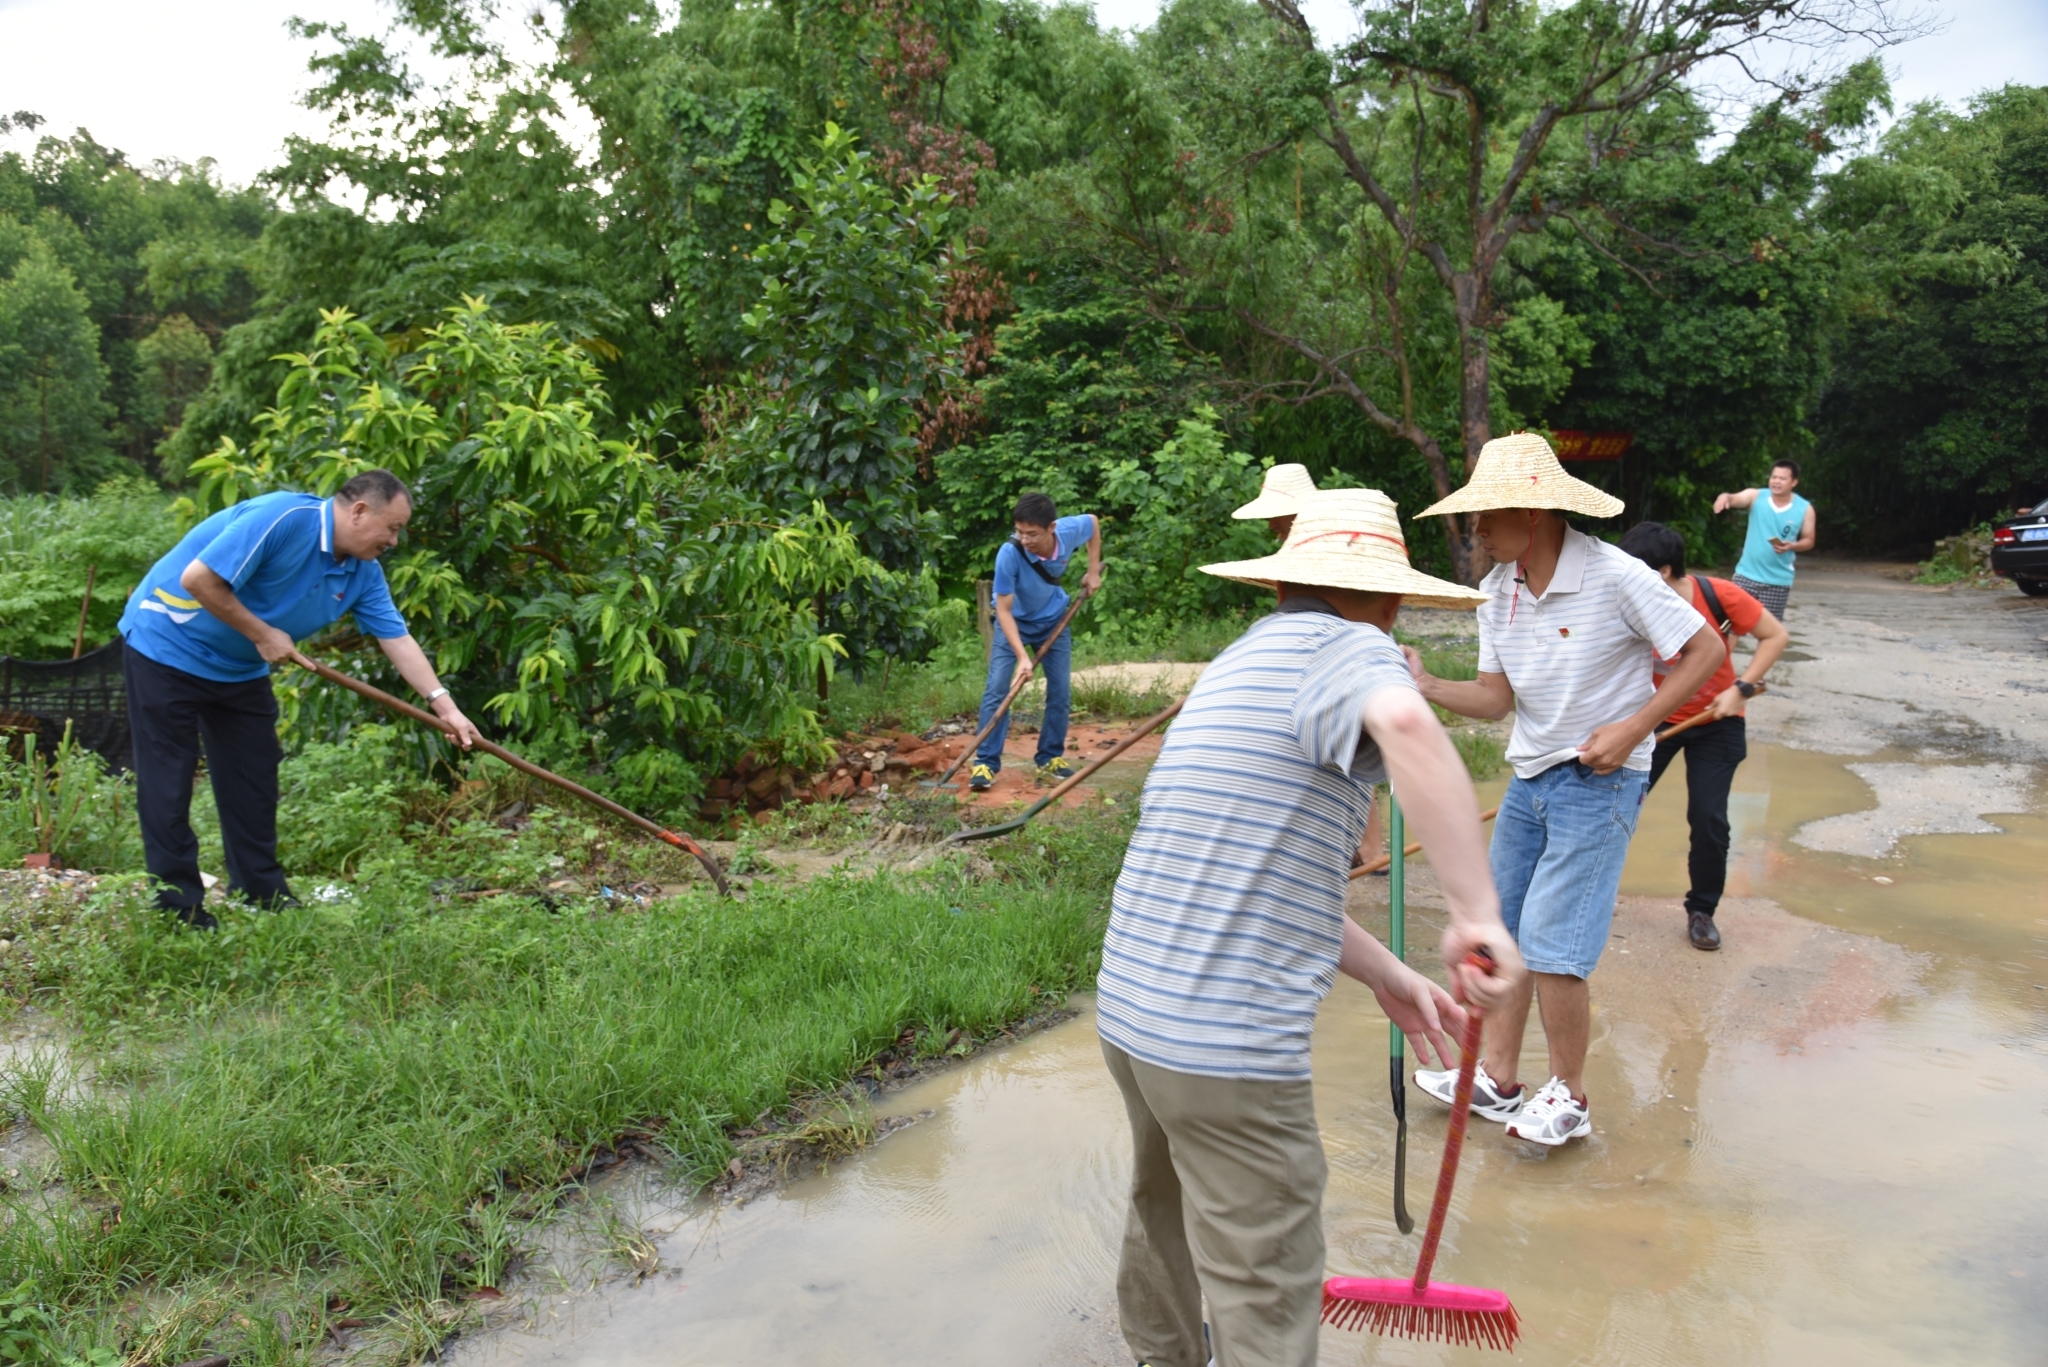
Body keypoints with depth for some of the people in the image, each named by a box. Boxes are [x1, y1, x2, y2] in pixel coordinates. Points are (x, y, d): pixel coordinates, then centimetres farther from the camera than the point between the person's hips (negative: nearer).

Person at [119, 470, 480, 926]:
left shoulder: (363, 573, -3)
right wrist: (262, 635, -21)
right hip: (168, 644, -8)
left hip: (241, 667, 8)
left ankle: (262, 892, 20)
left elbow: (397, 638, -3)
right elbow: (198, 578, -30)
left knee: (254, 776, 9)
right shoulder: (282, 519, -28)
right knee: (168, 777, -3)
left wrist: (444, 705, -13)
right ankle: (178, 903, 6)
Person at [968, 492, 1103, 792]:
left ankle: (1050, 759, 16)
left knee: (1061, 691, 2)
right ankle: (985, 763, -8)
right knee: (997, 689, -13)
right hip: (1014, 622, -3)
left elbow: (1093, 521, 0)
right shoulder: (1009, 554, -36)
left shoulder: (1071, 531, -26)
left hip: (1054, 620, 3)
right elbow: (1004, 610, -29)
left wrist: (1094, 569, -3)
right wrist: (1022, 656, -36)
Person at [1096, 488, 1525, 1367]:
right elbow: (1406, 724, -37)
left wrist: (1386, 977, 18)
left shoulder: (1235, 663, 16)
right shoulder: (1350, 649, -10)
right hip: (1231, 1051, -9)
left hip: (1129, 1011, 9)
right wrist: (1479, 913, -31)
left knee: (1166, 1211, 32)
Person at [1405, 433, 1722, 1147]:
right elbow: (1496, 697, 3)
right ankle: (1498, 1080, 25)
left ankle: (1569, 1095, 13)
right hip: (1528, 779, 7)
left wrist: (1631, 728, -18)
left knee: (1552, 947, -9)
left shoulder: (1615, 576, -18)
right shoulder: (1496, 591, 2)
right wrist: (1426, 685, -15)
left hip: (1599, 782, -7)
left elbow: (1705, 649, -11)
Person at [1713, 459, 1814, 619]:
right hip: (1747, 575, 0)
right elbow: (1736, 498, -23)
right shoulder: (1756, 496, -4)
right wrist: (1725, 497, -48)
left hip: (1778, 581, 0)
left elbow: (1808, 541, 5)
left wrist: (1791, 545, -17)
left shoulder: (1805, 509, -3)